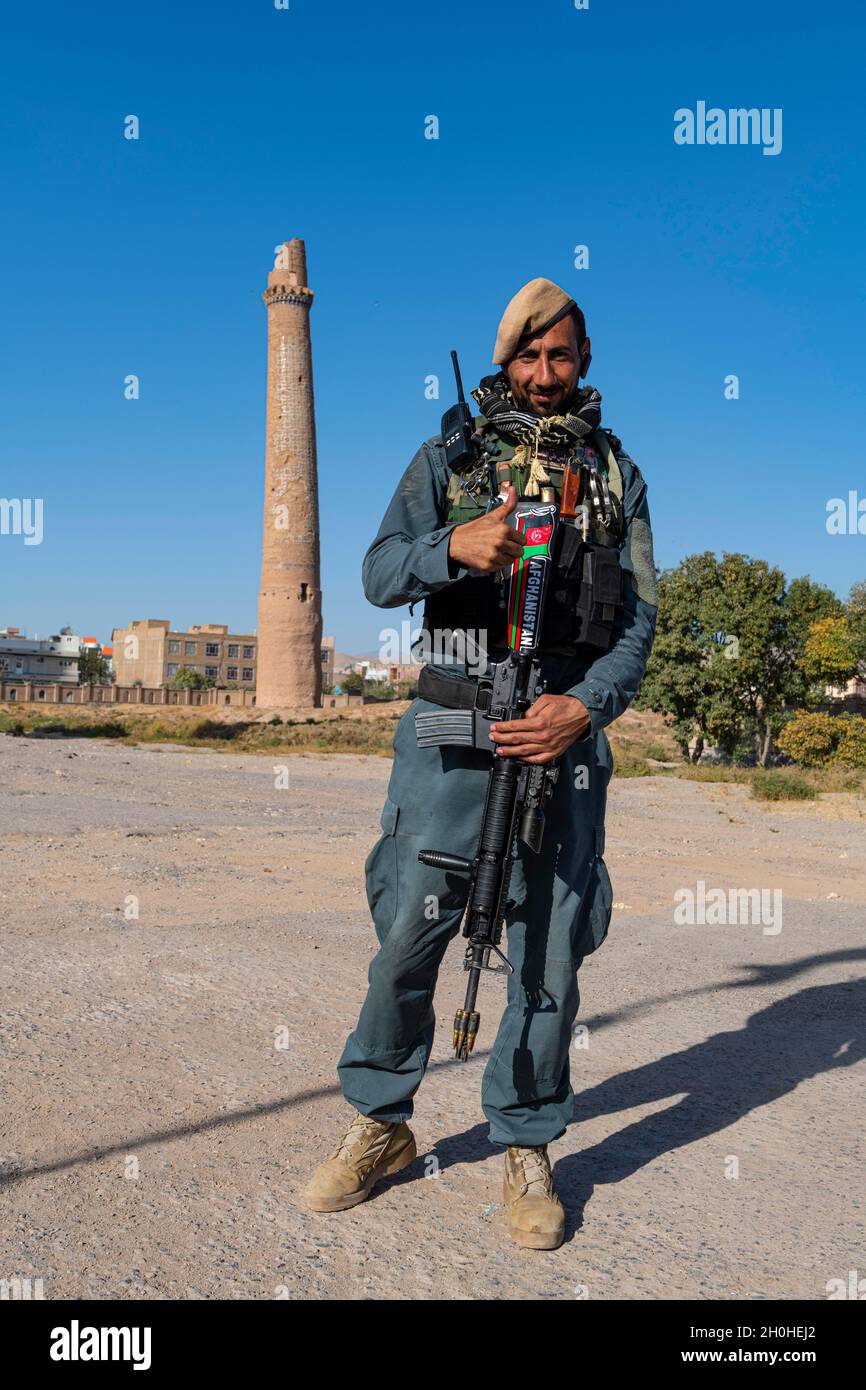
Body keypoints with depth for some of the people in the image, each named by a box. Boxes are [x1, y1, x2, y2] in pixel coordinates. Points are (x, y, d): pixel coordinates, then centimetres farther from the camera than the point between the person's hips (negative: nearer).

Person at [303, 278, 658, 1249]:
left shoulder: (618, 472, 13)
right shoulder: (448, 456, 10)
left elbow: (639, 618, 5)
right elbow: (380, 575, -1)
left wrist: (585, 706, -13)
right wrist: (456, 544, -22)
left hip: (566, 730, 1)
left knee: (551, 950, 4)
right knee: (407, 934, 0)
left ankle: (526, 1147, 22)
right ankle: (379, 1124, 22)